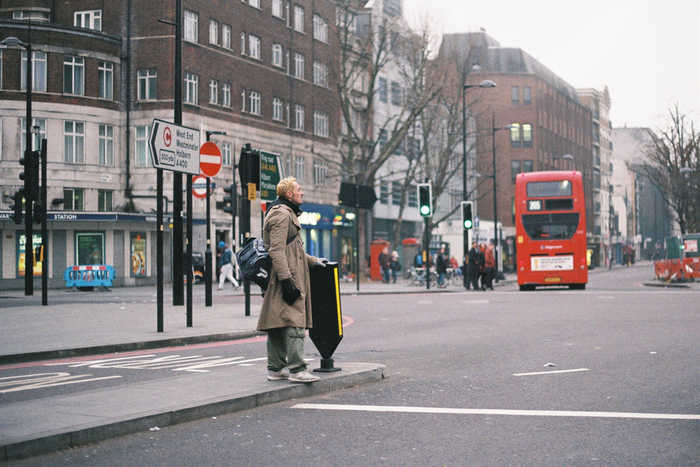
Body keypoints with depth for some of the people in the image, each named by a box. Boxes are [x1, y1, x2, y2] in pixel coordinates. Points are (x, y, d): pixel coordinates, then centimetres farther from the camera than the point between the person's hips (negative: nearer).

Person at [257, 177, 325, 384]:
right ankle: (296, 369, -12)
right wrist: (286, 279, -24)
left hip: (287, 277, 11)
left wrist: (312, 260, 32)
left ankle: (276, 368, 16)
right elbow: (277, 250, -20)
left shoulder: (288, 213, 23)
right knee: (293, 322, -11)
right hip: (288, 278, -11)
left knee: (277, 324, 11)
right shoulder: (282, 214, -12)